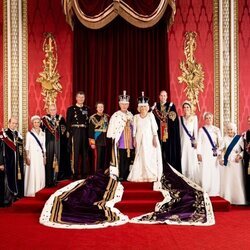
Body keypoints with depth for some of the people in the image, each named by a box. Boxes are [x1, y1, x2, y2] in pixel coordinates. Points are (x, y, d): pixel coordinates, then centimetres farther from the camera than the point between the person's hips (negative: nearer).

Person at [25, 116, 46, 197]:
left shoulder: (42, 133, 12)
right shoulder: (29, 133, 0)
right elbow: (27, 146, -3)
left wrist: (44, 157, 9)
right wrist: (27, 157, -10)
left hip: (40, 156, 4)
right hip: (32, 155, -4)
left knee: (40, 174, 3)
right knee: (32, 173, -6)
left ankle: (39, 191, 9)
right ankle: (31, 192, -1)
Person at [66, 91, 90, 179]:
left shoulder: (87, 109, 12)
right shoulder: (71, 109, 4)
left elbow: (89, 122, 10)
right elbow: (68, 123, 0)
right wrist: (70, 133, -9)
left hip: (85, 133, 4)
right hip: (75, 133, -3)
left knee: (84, 153, 9)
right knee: (75, 153, -2)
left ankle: (84, 173, 18)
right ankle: (75, 174, 6)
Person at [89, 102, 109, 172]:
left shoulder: (107, 117, 10)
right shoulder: (93, 118, -3)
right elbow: (91, 131, -5)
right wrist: (92, 142, -10)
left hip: (106, 141, 4)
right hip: (97, 141, -4)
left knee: (104, 158, 8)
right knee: (98, 157, -3)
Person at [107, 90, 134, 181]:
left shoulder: (131, 115, 13)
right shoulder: (115, 115, -4)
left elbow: (133, 127, 13)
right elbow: (111, 128, -7)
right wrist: (114, 139, -10)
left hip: (129, 140, 5)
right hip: (120, 140, -5)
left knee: (128, 158, 5)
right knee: (121, 159, -5)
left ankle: (127, 175, 13)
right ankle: (121, 176, 2)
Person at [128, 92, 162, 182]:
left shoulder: (150, 115, 0)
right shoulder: (136, 117, 5)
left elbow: (154, 127, -2)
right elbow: (134, 129, 6)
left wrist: (155, 138, -7)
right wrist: (134, 139, 0)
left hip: (149, 138, -1)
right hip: (139, 139, 2)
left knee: (150, 157, -2)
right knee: (140, 157, 1)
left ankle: (150, 176, 6)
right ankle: (139, 176, 7)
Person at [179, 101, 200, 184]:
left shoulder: (194, 117, 5)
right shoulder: (180, 118, 11)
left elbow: (196, 129, 2)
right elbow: (180, 131, 10)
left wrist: (195, 141, -6)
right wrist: (179, 141, 5)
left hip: (191, 141, -2)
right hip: (183, 140, 2)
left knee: (192, 159, -3)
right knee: (184, 159, 1)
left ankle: (193, 179, 4)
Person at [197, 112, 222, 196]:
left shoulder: (216, 129, 9)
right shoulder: (201, 130, 6)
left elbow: (220, 141, 6)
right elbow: (199, 142, 3)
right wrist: (199, 153, -5)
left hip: (214, 153, 2)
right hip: (205, 153, -1)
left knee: (215, 172, -1)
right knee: (206, 172, -4)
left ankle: (215, 191, 5)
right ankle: (206, 191, 1)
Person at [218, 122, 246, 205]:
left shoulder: (239, 138, -4)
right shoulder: (225, 138, 4)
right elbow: (220, 149, 2)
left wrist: (240, 156, -15)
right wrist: (221, 158, -9)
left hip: (236, 162, -2)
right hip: (226, 162, 2)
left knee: (237, 181, 0)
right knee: (226, 181, 5)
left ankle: (238, 199, 9)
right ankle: (227, 199, 12)